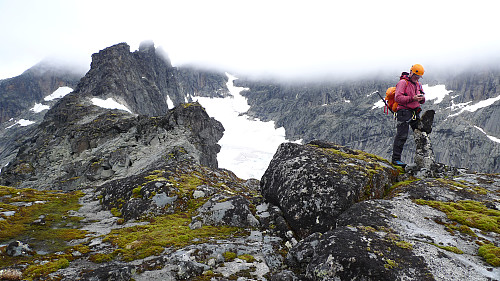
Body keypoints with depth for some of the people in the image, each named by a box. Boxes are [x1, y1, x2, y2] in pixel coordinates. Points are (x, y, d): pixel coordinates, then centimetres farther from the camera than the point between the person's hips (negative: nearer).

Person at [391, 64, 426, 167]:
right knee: (402, 135, -12)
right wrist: (412, 98, -21)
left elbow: (422, 101, 21)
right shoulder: (403, 82, -4)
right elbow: (398, 97, -15)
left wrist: (422, 98, -3)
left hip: (415, 112, 8)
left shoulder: (418, 84, 20)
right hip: (404, 111, -8)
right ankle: (396, 158, -9)